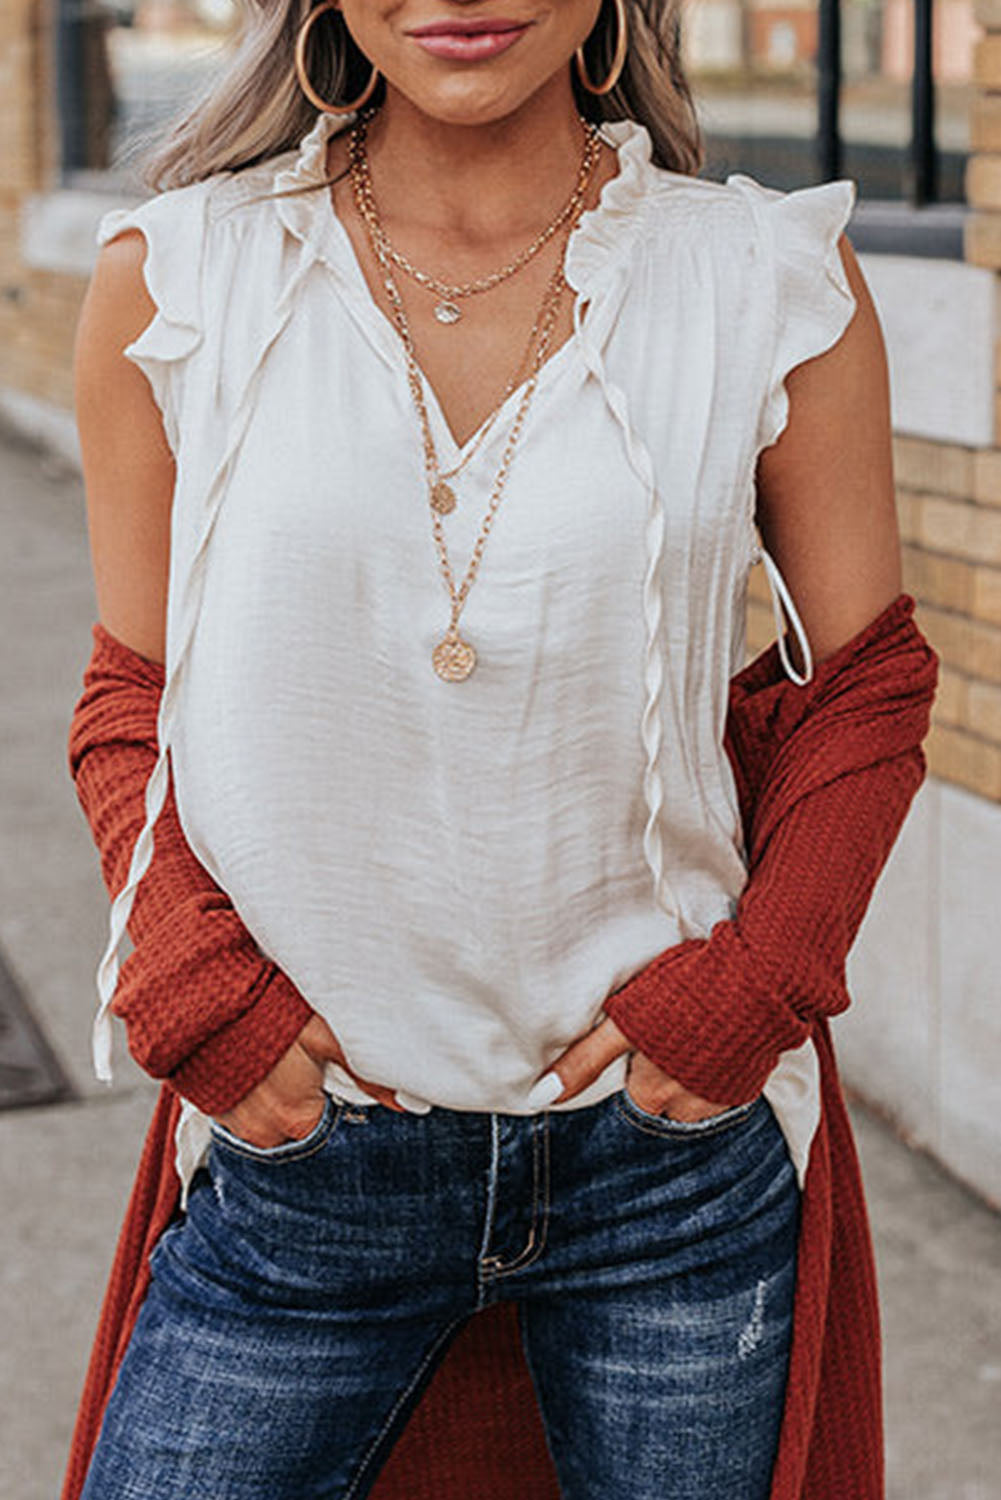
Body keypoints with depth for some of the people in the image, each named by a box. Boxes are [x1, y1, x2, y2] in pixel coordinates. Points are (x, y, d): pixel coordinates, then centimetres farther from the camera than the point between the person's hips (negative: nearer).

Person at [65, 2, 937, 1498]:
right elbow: (130, 700, 6)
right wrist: (200, 990, -8)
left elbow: (860, 690, 5)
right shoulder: (174, 280, -3)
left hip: (675, 1149, 0)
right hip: (296, 1166, 0)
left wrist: (743, 993, -7)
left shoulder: (775, 285, -4)